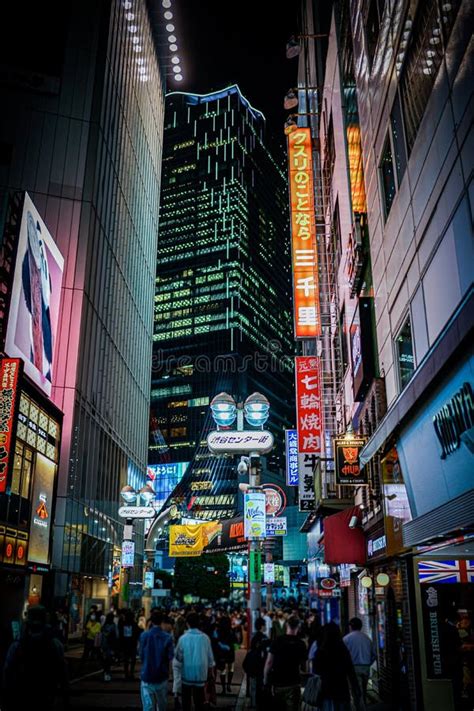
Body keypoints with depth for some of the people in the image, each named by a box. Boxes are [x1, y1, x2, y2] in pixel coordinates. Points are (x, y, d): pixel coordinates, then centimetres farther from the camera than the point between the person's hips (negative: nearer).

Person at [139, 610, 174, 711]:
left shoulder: (144, 635, -8)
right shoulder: (168, 637, -9)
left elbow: (141, 655, -1)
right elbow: (170, 656, -7)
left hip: (147, 676, -1)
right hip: (162, 676, 1)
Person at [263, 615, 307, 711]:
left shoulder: (277, 640, -8)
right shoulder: (301, 644, -4)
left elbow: (269, 662, -10)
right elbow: (303, 666, 5)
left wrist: (265, 679, 0)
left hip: (277, 682, 1)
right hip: (293, 683, 0)